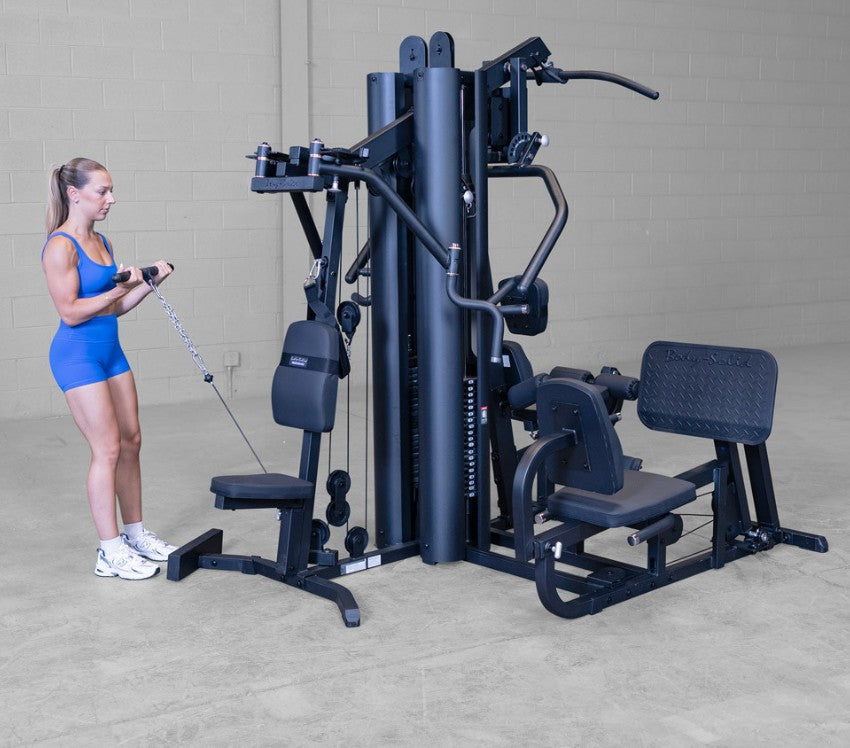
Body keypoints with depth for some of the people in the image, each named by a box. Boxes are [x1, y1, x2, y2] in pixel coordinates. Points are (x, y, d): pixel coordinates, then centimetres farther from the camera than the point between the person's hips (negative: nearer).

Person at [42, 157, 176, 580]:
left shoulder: (101, 243, 11)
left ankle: (135, 534, 24)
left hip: (109, 351, 9)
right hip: (78, 355, -9)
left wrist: (150, 283, 3)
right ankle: (110, 552, 3)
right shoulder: (60, 245, -14)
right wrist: (118, 289, -20)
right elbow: (70, 312, -18)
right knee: (107, 449, -6)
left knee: (131, 441, 11)